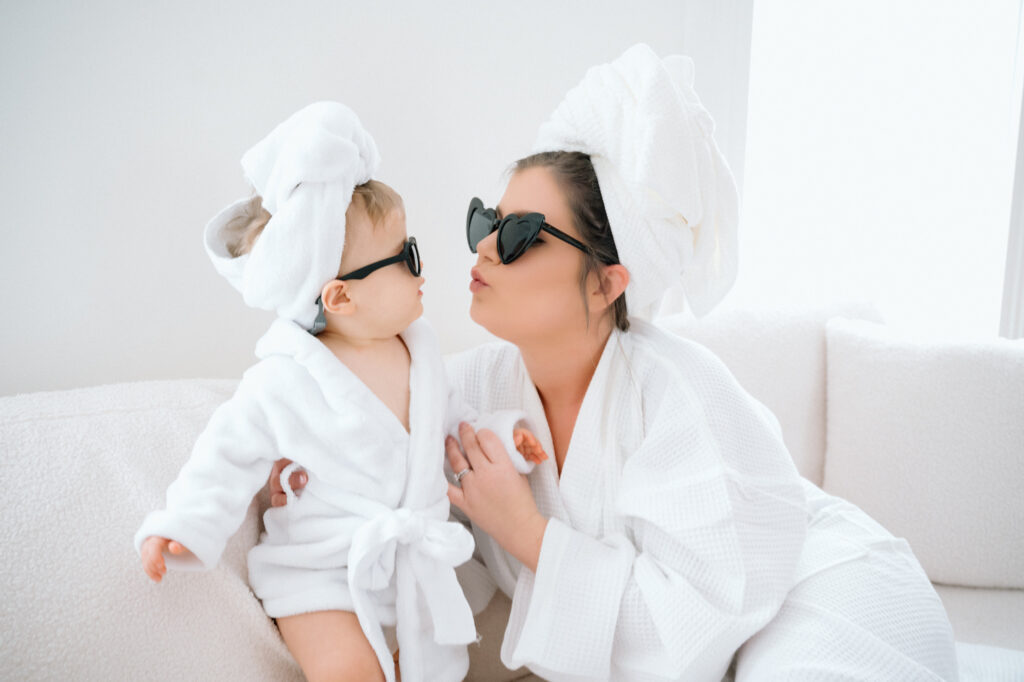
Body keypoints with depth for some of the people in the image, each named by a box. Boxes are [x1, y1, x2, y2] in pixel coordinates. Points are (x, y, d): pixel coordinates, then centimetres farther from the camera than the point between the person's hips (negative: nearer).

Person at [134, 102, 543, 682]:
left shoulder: (418, 345, -1)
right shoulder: (281, 383, -19)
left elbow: (446, 416, 15)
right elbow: (231, 457, -9)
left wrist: (498, 434, 3)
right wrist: (185, 526, -20)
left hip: (417, 558, 5)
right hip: (322, 574, -5)